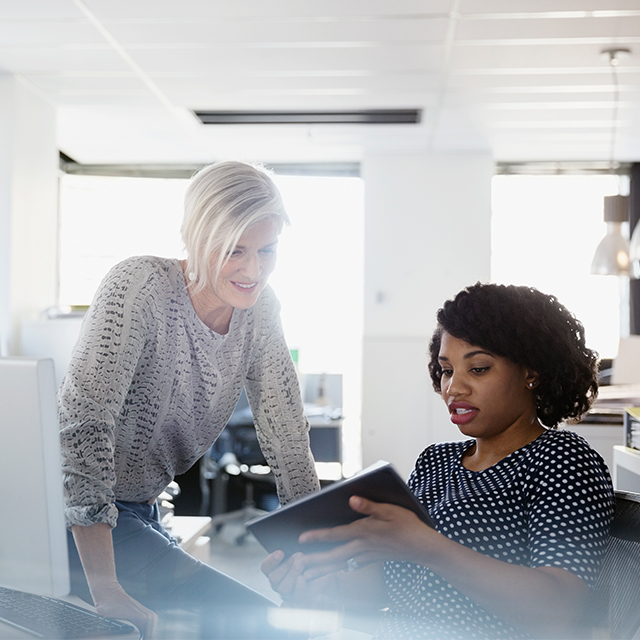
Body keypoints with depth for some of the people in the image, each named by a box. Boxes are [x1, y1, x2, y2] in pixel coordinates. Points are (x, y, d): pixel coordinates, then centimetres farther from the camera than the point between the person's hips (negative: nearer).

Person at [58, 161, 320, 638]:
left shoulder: (259, 309, -2)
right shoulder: (139, 287, -22)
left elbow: (286, 435, 1)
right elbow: (83, 420, -29)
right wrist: (105, 592, -32)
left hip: (141, 512, 7)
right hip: (71, 519, -7)